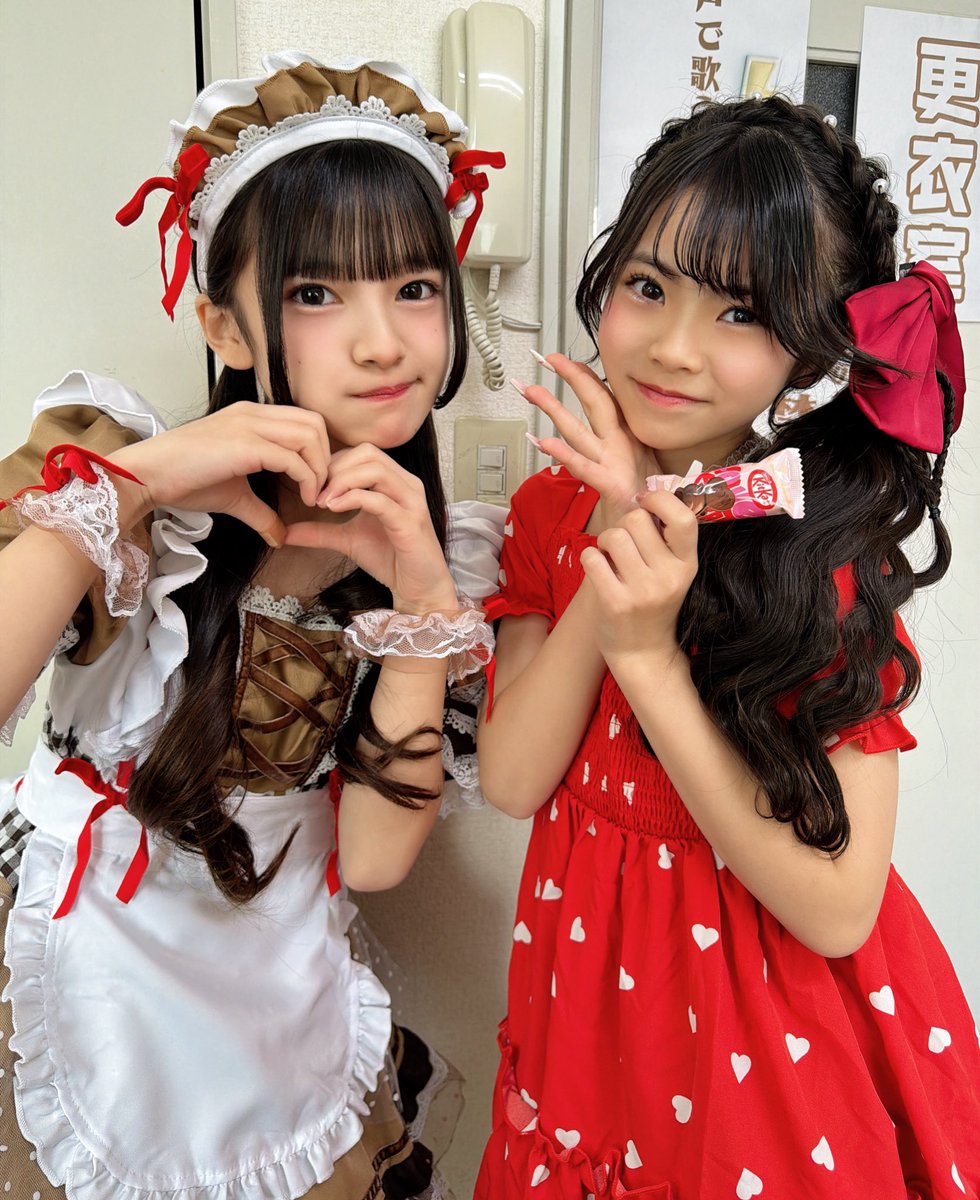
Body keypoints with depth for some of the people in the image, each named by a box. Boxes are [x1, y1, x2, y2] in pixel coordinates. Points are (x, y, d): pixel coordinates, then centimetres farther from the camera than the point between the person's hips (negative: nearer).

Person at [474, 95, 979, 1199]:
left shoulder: (830, 545, -19)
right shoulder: (556, 503, -7)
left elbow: (839, 908, -23)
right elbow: (509, 780, -16)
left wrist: (650, 656, -31)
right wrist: (615, 541, -25)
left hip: (777, 1031, -3)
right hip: (588, 977, 4)